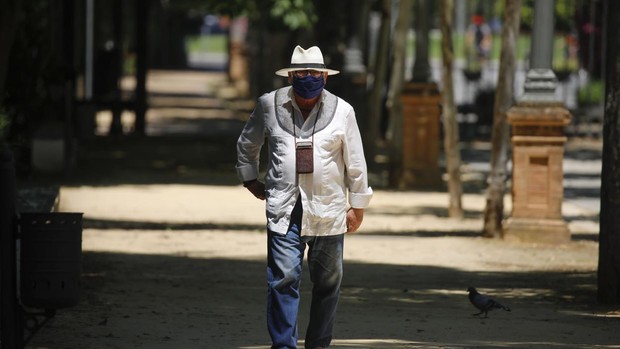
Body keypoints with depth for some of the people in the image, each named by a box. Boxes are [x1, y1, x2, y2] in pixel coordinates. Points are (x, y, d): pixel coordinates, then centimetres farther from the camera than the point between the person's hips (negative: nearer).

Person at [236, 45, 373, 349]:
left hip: (328, 209, 1)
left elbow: (355, 163, 8)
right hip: (284, 208, -1)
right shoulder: (270, 105, 4)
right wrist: (250, 180, 16)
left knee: (327, 283, 7)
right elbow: (247, 144, 21)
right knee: (283, 279, -10)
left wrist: (357, 206, 9)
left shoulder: (341, 111, 3)